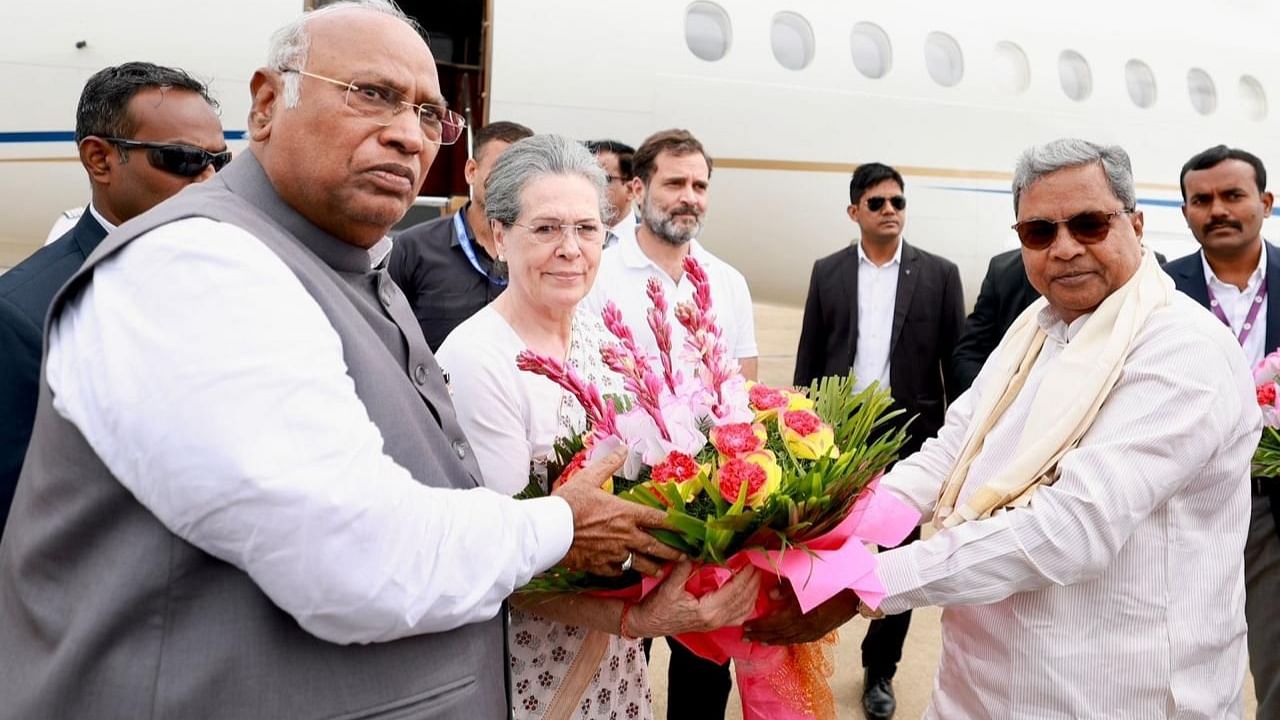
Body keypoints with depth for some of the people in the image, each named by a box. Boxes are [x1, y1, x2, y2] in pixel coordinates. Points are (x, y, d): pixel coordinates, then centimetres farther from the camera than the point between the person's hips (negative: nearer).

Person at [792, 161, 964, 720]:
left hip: (909, 435, 0)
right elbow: (808, 359, 6)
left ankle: (880, 670, 27)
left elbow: (955, 362, 1)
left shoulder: (939, 274, 1)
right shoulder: (827, 272, 4)